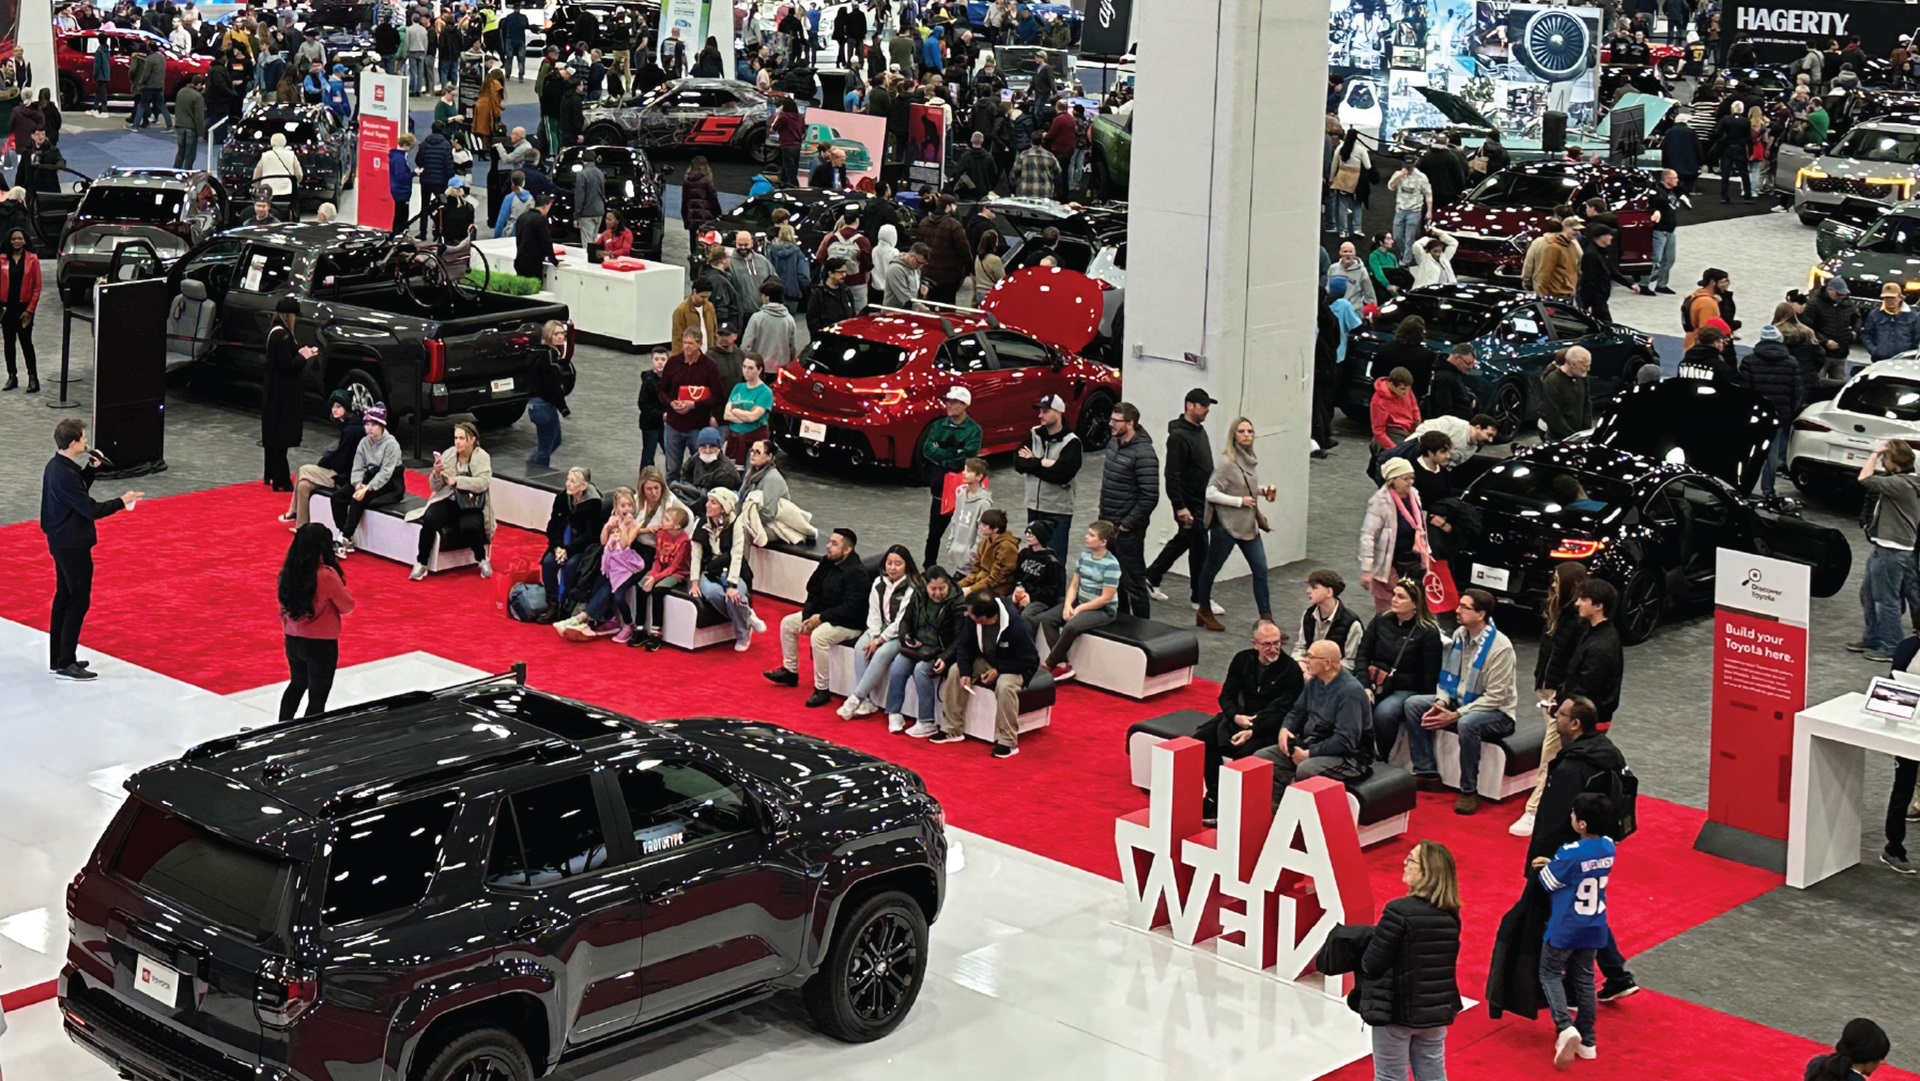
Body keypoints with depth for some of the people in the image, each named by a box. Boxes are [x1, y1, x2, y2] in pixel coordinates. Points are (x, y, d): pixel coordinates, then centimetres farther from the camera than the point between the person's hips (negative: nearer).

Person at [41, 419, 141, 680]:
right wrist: (121, 502, -14)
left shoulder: (56, 466, 5)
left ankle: (57, 658, 24)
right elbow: (91, 510, -25)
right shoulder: (65, 475, -26)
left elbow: (78, 491, 18)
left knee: (63, 598, 16)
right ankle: (66, 664, 1)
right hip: (73, 546, -10)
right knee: (79, 602, -3)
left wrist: (91, 469, 6)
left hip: (61, 542, 10)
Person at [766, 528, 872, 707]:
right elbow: (814, 593, 12)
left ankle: (822, 690, -25)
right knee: (787, 623, 9)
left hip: (849, 623, -10)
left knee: (818, 636, -35)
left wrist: (821, 618, -24)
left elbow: (851, 608, -28)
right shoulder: (827, 564, 4)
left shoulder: (856, 572, -23)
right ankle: (790, 671, 22)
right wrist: (808, 616, -5)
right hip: (821, 615, 10)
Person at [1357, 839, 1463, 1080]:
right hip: (1436, 1010, 6)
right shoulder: (1450, 914, 0)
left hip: (1396, 1009, -6)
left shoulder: (1399, 910, -21)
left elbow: (1372, 964, -19)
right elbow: (1439, 960, 10)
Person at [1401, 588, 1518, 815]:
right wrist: (1441, 703, -11)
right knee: (1413, 704, -6)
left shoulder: (1500, 647, -23)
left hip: (1496, 713, -8)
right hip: (1459, 701, 8)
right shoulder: (1459, 636, 0)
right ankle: (1427, 773, -2)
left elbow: (1494, 697, -24)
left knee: (1467, 723, -39)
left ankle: (1469, 790, -23)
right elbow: (1448, 676, 9)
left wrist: (1455, 716, -26)